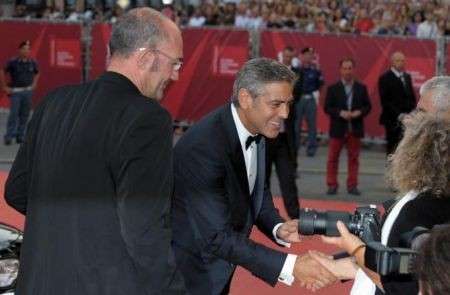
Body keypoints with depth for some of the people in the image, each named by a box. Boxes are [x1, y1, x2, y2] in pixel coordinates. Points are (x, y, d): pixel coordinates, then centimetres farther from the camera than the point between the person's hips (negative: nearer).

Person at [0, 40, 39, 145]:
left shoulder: (32, 63, 2)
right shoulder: (13, 62, -9)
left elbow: (37, 73, 22)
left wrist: (34, 85, 11)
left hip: (28, 92, 4)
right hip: (15, 92, -4)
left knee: (24, 115, 5)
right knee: (14, 114, -9)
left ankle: (20, 136, 12)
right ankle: (9, 137, -5)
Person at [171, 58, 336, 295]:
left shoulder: (257, 132, -4)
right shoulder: (203, 146, -29)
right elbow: (217, 237, -30)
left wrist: (277, 228, -11)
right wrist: (289, 266, -34)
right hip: (188, 273, -8)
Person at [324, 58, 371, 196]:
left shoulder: (361, 88, 6)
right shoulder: (333, 88, 1)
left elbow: (367, 106, 7)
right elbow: (327, 108, -3)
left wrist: (359, 112, -13)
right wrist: (340, 113, -17)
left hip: (355, 129, 1)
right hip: (338, 128, -1)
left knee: (354, 158, 5)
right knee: (333, 158, 2)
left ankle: (352, 185, 13)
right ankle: (332, 185, 9)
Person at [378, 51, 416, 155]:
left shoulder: (407, 77, 16)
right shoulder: (385, 78, -4)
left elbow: (412, 97, 19)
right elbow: (385, 100, -10)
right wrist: (398, 115, -15)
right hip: (393, 120, -6)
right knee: (392, 146, -4)